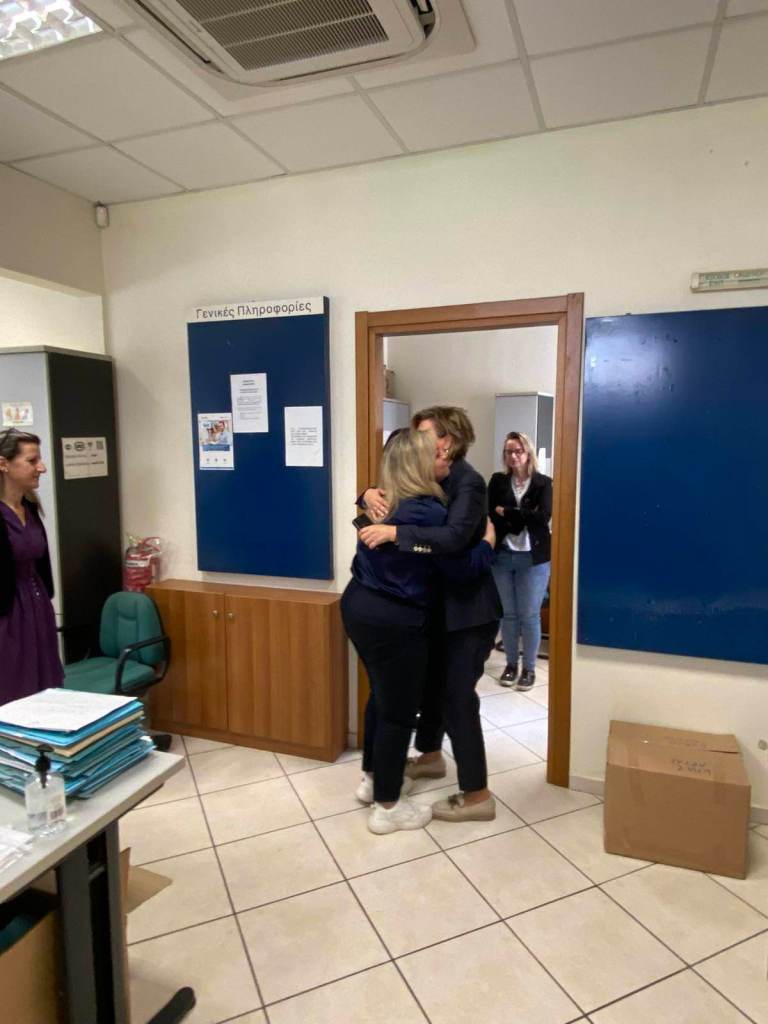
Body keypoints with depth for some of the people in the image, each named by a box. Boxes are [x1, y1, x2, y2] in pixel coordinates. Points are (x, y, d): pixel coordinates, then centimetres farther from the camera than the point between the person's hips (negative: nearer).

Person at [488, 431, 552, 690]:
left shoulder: (543, 483, -1)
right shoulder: (497, 481, 6)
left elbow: (542, 517, -14)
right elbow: (491, 516, -5)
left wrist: (506, 512, -10)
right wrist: (523, 519, -14)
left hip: (533, 558, -2)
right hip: (502, 556, 2)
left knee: (529, 615, 3)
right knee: (508, 614, 11)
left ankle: (529, 668, 18)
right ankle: (511, 664, 25)